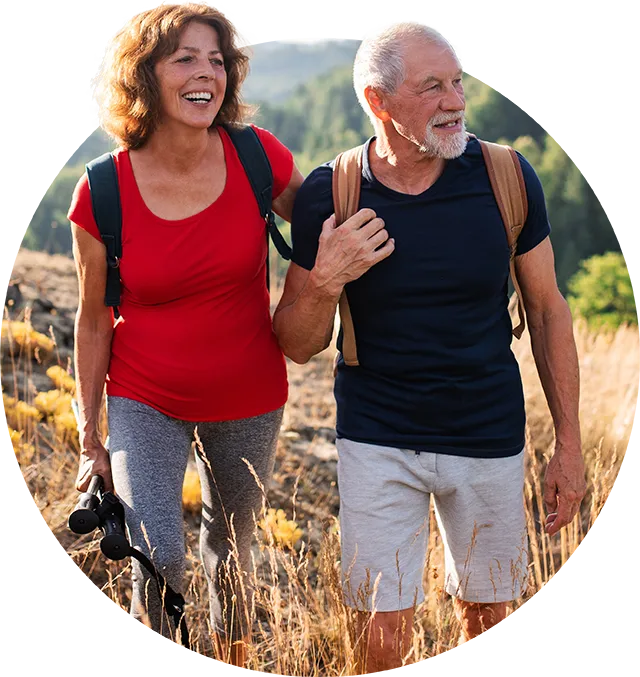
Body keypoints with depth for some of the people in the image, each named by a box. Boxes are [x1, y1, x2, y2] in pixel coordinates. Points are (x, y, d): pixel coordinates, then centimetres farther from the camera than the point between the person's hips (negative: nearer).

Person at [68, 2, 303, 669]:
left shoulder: (258, 157, -15)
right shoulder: (103, 193, -16)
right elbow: (94, 320, -4)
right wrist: (89, 437, 1)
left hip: (247, 400, 2)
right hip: (145, 401, -2)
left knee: (230, 545, 20)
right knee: (158, 560, -18)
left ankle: (235, 660, 46)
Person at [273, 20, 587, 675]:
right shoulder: (328, 196, -10)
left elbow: (547, 310, 2)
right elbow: (299, 345, -3)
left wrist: (568, 444, 1)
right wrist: (324, 282, -25)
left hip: (489, 439, 1)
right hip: (377, 441, -1)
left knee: (486, 613, 15)